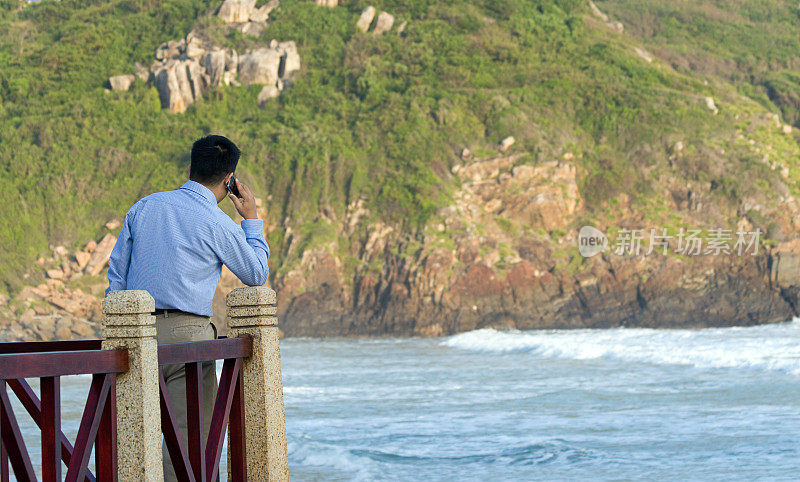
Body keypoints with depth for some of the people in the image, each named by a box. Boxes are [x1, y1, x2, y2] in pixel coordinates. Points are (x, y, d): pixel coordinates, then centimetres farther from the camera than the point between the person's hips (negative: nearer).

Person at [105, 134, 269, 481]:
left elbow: (116, 272, 13)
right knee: (191, 434, -2)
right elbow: (256, 275, 10)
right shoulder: (217, 224, -5)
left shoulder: (145, 207, 11)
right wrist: (252, 219, 19)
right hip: (186, 333, -5)